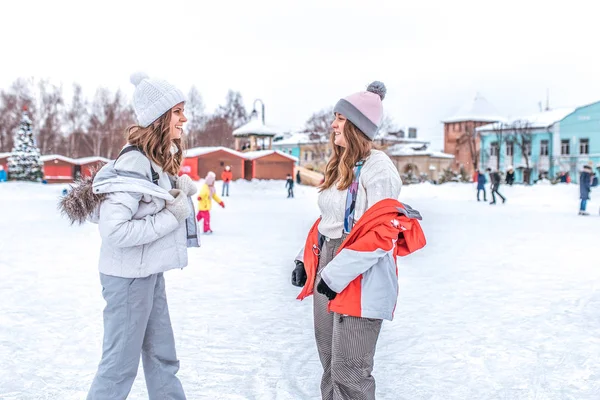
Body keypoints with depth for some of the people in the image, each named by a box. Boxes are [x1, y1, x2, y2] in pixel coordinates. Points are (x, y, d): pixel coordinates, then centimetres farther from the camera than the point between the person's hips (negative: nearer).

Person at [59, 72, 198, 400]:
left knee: (162, 356, 18)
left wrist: (180, 191, -4)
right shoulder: (134, 163, -23)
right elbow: (114, 232, -29)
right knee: (121, 363, 5)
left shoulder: (160, 159, 6)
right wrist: (172, 217, -22)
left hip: (150, 272, 9)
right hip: (129, 275, -9)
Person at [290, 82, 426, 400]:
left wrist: (337, 274, -21)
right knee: (330, 365, 18)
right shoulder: (339, 166, 14)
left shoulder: (377, 167, -14)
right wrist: (306, 260, 13)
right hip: (326, 276, 9)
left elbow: (382, 231, -20)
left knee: (349, 372, -4)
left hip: (360, 282, -9)